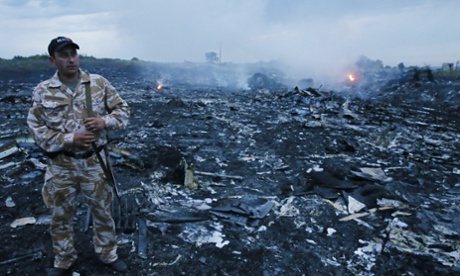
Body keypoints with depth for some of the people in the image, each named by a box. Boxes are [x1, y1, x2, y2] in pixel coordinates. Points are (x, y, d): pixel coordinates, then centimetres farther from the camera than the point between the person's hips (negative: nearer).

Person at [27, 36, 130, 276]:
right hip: (61, 165, 0)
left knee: (102, 211, 14)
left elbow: (123, 110, 3)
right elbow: (36, 129, -5)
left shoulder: (99, 83, -2)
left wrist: (105, 122, -17)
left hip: (95, 161, 0)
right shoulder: (42, 91, -4)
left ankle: (108, 254, 36)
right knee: (60, 216, 15)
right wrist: (69, 140, -18)